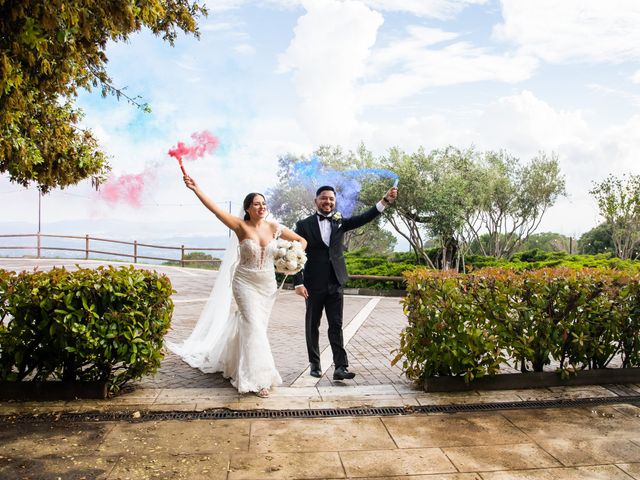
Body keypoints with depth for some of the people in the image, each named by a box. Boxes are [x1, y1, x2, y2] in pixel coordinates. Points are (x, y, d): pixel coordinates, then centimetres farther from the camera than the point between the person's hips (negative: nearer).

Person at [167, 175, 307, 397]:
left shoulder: (275, 228, -2)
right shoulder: (241, 227, -10)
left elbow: (302, 241, 7)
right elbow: (215, 209, -20)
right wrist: (196, 189, -28)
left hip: (267, 284, 4)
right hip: (245, 283, -4)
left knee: (257, 326, 14)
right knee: (254, 326, -11)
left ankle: (235, 362, 39)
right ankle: (258, 377, -3)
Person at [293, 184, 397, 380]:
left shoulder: (339, 222, 8)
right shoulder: (304, 225, -2)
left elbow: (363, 218, -4)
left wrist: (385, 200, -15)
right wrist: (298, 283, -12)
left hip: (335, 283, 2)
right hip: (313, 285, -2)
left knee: (336, 326, 0)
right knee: (312, 326, 10)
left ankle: (340, 367, 0)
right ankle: (314, 364, 23)